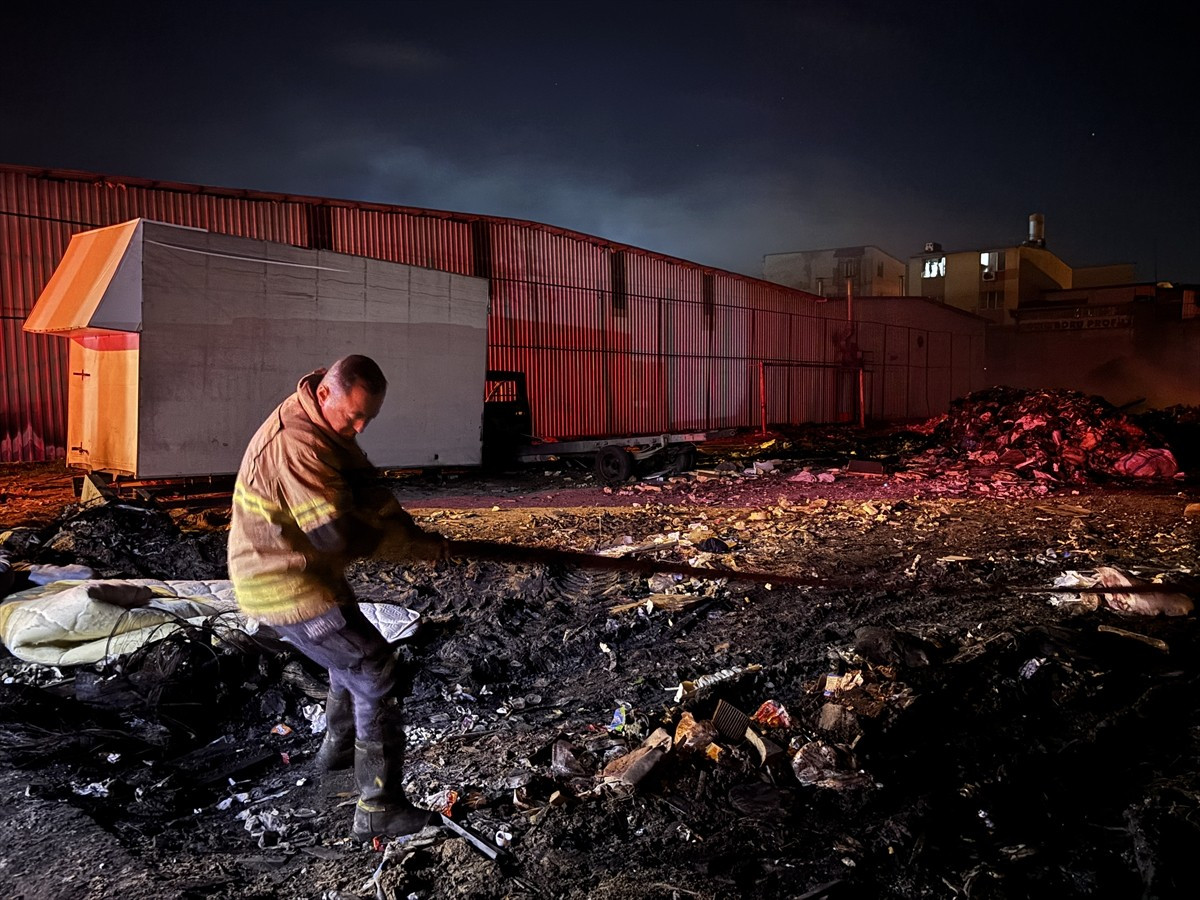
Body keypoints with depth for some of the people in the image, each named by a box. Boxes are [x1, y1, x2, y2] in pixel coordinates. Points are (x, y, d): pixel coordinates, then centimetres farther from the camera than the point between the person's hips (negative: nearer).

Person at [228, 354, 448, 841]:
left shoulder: (330, 428, 4)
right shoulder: (296, 442, -29)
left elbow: (366, 488, 0)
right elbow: (337, 534, -32)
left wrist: (410, 532, -15)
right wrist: (416, 544, -22)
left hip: (299, 573, 11)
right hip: (286, 587, -11)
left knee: (353, 652, 29)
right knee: (377, 676, -9)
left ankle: (338, 746, 52)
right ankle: (378, 809, -1)